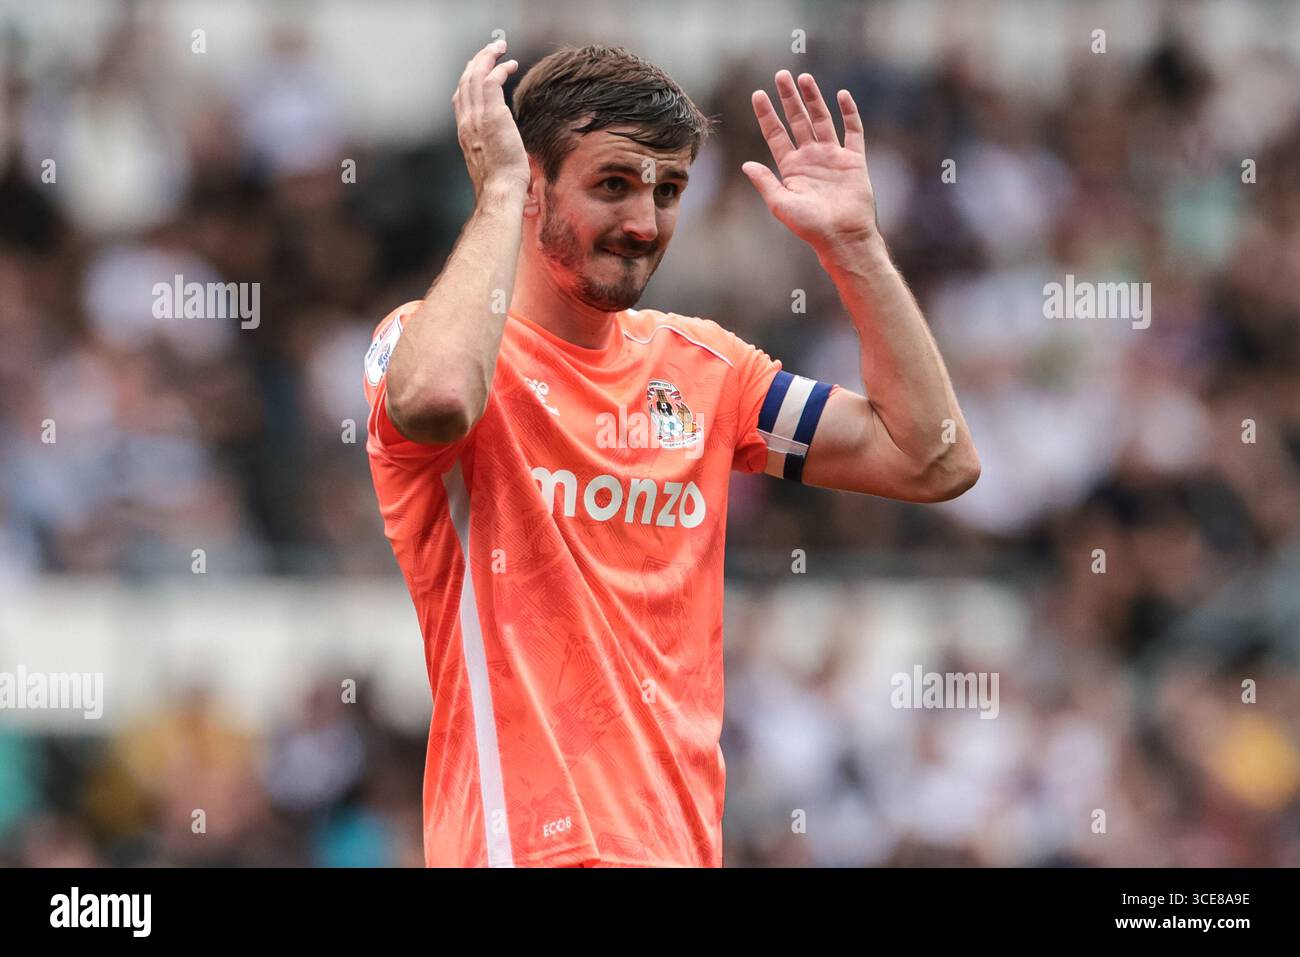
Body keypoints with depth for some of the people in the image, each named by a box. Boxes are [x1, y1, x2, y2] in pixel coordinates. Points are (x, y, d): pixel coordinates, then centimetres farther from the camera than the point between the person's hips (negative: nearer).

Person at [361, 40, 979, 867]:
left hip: (687, 843, 6)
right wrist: (496, 192, -19)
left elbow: (934, 462, 9)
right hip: (526, 846, -6)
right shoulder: (425, 338, -6)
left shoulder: (699, 365, 12)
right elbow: (435, 398, -32)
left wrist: (852, 242, 5)